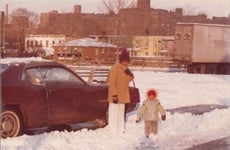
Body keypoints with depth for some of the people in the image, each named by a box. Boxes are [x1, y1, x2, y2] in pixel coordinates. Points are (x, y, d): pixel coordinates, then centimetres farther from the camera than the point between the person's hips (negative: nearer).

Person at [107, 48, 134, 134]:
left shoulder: (125, 68, 8)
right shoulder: (115, 68, -17)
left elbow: (131, 78, 14)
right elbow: (112, 82, -20)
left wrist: (129, 74, -9)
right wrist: (114, 95, -24)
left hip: (123, 95, 9)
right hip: (116, 95, -9)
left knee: (121, 113, 17)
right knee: (114, 113, -6)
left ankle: (121, 130, 26)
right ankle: (114, 132, -5)